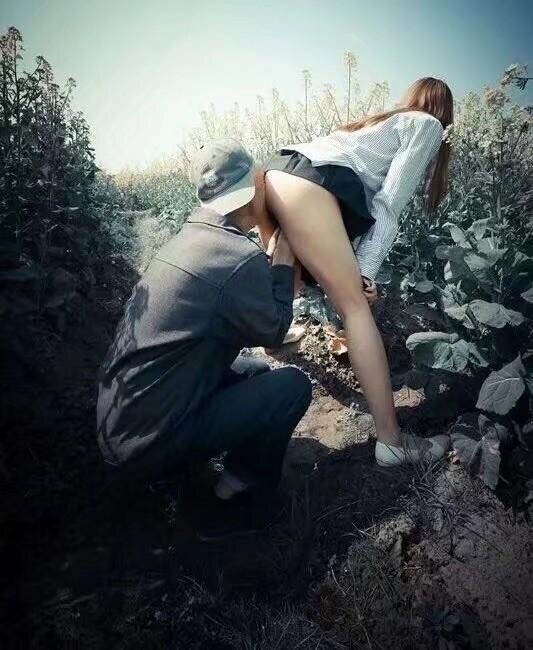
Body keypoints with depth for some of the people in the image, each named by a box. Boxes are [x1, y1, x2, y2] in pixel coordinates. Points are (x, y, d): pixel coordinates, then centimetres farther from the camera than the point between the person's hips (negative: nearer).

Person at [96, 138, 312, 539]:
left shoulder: (193, 238, 8)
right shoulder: (240, 258, -20)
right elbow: (272, 331, -3)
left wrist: (270, 262, 12)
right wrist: (283, 262, 7)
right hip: (150, 442, -9)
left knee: (255, 371, 19)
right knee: (292, 385, -5)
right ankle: (239, 504, 9)